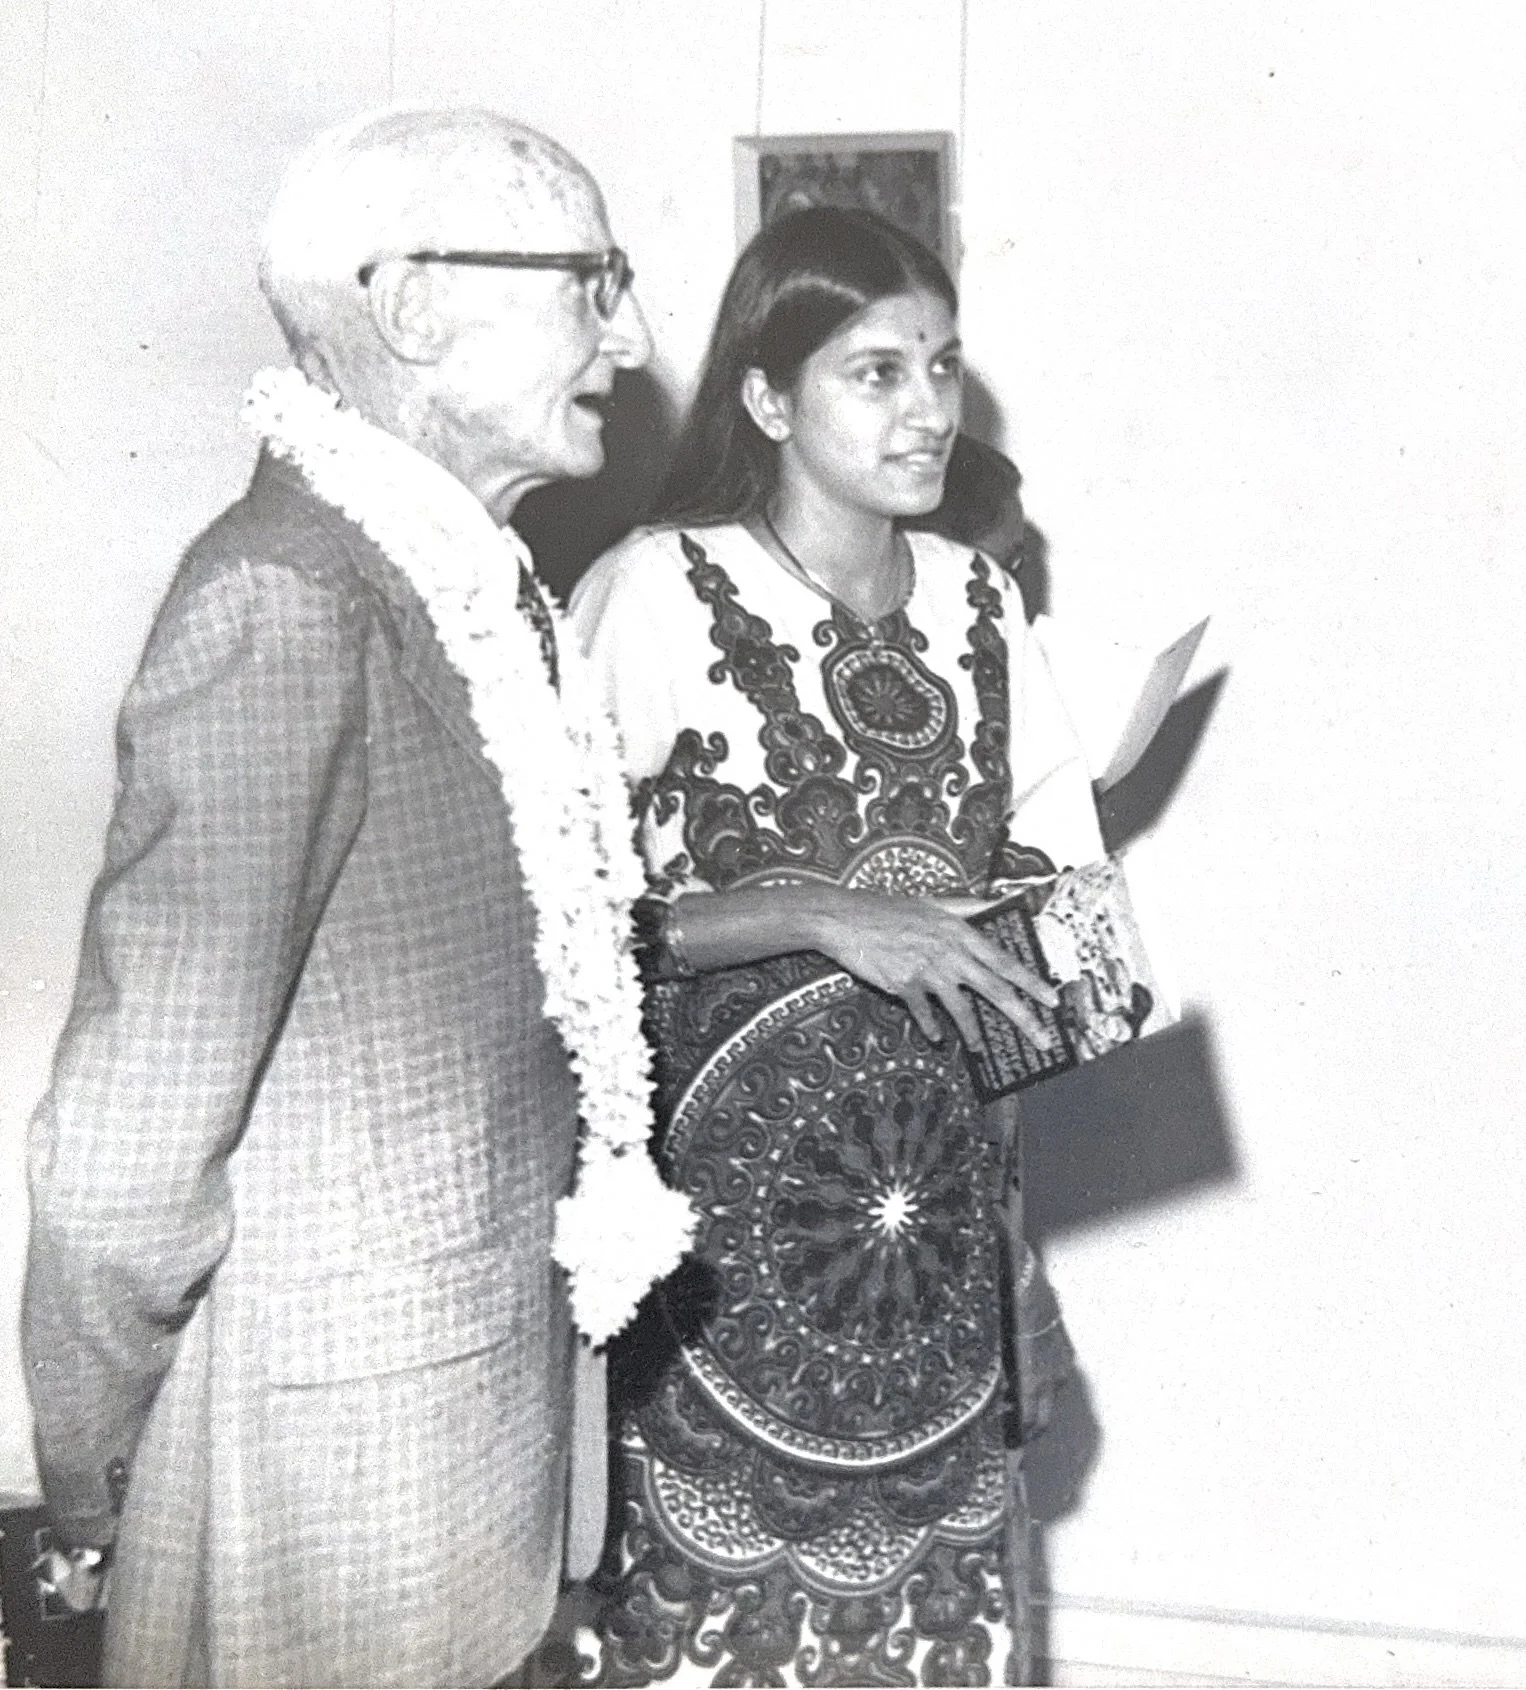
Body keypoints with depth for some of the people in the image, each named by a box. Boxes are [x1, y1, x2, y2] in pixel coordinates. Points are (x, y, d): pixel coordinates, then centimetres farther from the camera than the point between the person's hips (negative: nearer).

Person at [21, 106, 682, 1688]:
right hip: (337, 1423, -8)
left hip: (475, 1367, 8)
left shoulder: (473, 579, 5)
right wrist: (90, 1497, -10)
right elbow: (133, 1124, -20)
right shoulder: (287, 600, -23)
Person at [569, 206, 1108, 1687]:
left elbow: (1048, 864, 14)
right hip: (726, 1187, -4)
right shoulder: (657, 592, -11)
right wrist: (822, 916, -23)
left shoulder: (975, 600, 6)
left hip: (932, 1185, 5)